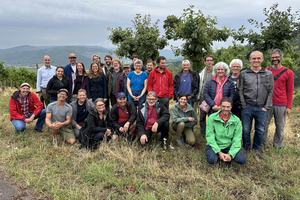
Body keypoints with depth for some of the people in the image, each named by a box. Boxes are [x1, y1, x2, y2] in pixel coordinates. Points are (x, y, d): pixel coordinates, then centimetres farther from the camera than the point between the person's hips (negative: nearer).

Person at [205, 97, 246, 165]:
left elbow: (237, 139, -5)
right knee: (211, 159, -30)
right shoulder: (212, 118, -10)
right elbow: (210, 136, -12)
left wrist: (230, 154, -18)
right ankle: (218, 154, 5)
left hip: (229, 146, 2)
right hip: (215, 145, -2)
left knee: (242, 160, -21)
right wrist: (219, 152, -19)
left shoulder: (236, 120, -4)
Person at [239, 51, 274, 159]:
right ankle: (246, 148, 27)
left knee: (260, 130, 11)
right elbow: (240, 91, 1)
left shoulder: (268, 74, 4)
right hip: (247, 107, -1)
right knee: (246, 130, 7)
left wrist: (266, 107, -2)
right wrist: (244, 105, -4)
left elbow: (270, 92, 4)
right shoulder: (244, 74, 2)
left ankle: (256, 148, 30)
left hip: (261, 108, 1)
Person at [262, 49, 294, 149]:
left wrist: (289, 107, -1)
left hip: (281, 105, -1)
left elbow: (290, 91, 3)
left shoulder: (288, 72, 1)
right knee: (264, 125, 4)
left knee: (280, 127, 8)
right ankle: (261, 146, 17)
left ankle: (277, 146, 24)